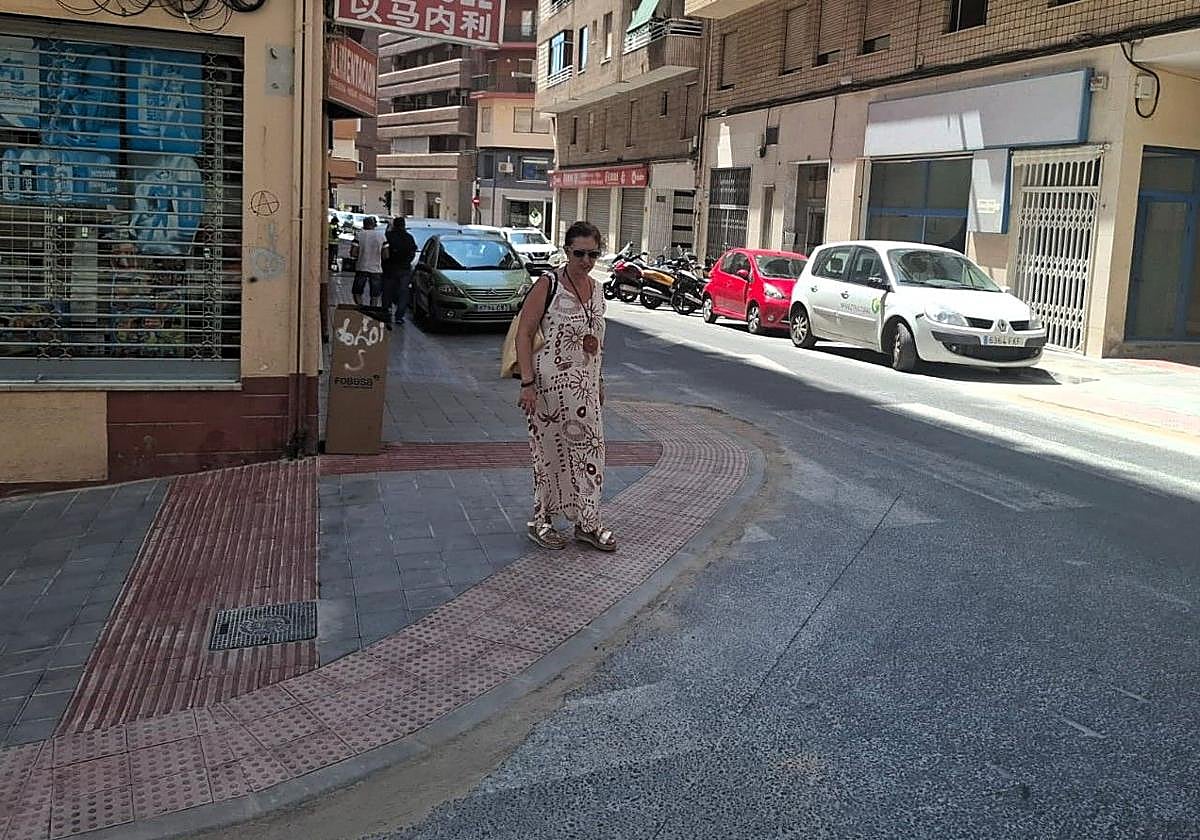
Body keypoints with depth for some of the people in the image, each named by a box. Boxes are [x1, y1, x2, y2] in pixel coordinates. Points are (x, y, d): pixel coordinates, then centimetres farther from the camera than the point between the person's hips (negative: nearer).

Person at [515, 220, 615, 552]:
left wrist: (599, 382, 21)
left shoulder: (596, 289, 9)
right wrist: (527, 383, -19)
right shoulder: (548, 285, -11)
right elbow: (523, 333, -14)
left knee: (589, 449, 9)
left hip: (586, 386, 6)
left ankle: (587, 523, 20)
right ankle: (541, 521, 19)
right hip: (551, 383, -6)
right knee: (551, 451, 3)